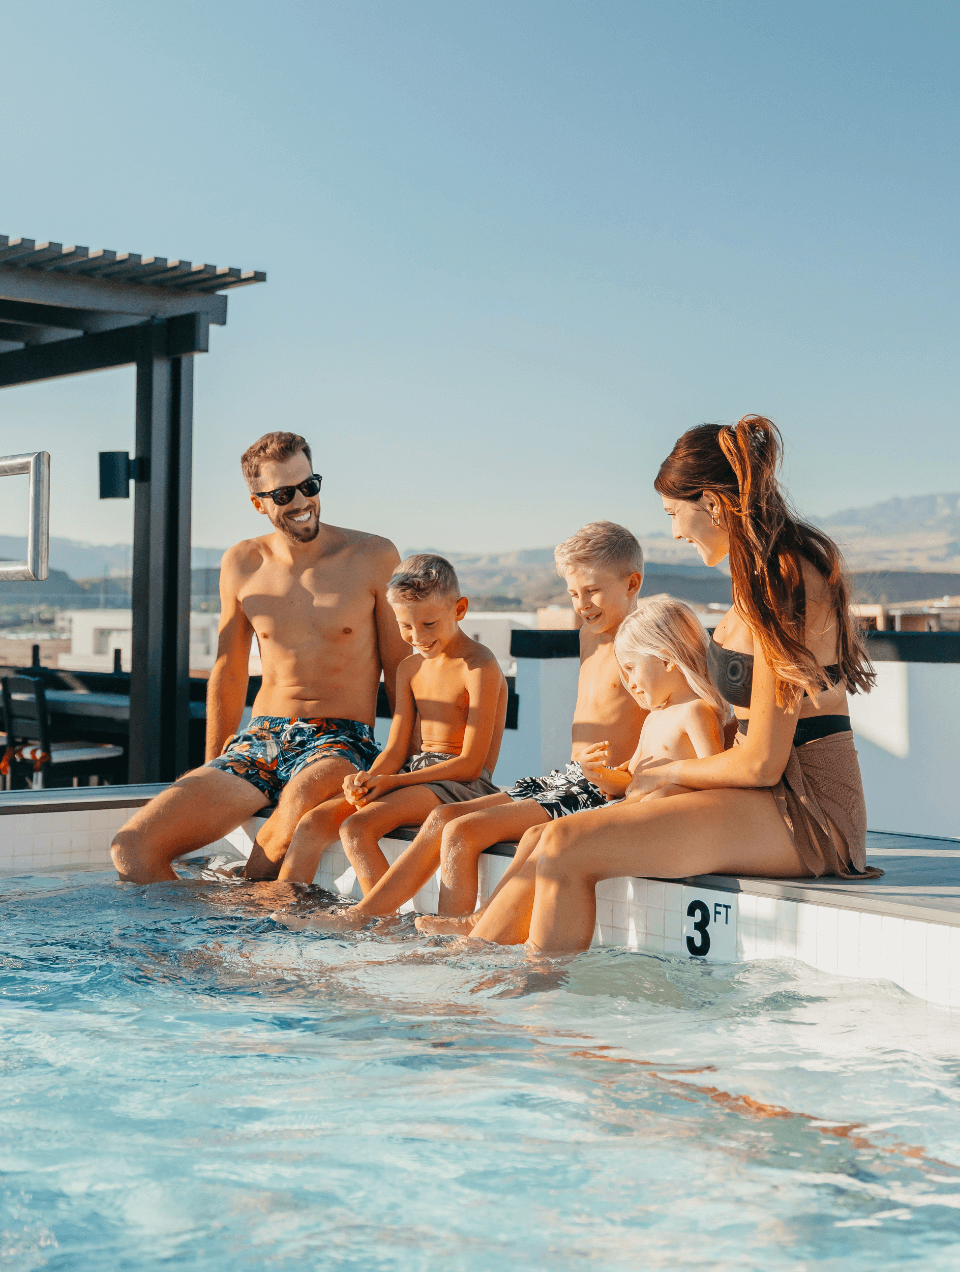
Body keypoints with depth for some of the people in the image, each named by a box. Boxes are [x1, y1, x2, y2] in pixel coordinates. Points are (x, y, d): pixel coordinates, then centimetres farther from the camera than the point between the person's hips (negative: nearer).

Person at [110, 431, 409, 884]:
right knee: (131, 848, -17)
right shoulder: (241, 565, 7)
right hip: (258, 740, 4)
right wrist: (212, 773, 19)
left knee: (301, 797, -42)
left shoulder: (374, 557, -2)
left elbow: (399, 673, 3)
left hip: (341, 744, -3)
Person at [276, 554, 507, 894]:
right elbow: (396, 750, 12)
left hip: (462, 784, -8)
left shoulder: (480, 668, -11)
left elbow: (470, 764, -14)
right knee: (312, 824, -11)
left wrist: (391, 782, -17)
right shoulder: (410, 668, 15)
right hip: (415, 771, 8)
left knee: (356, 829, -28)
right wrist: (367, 779, -12)